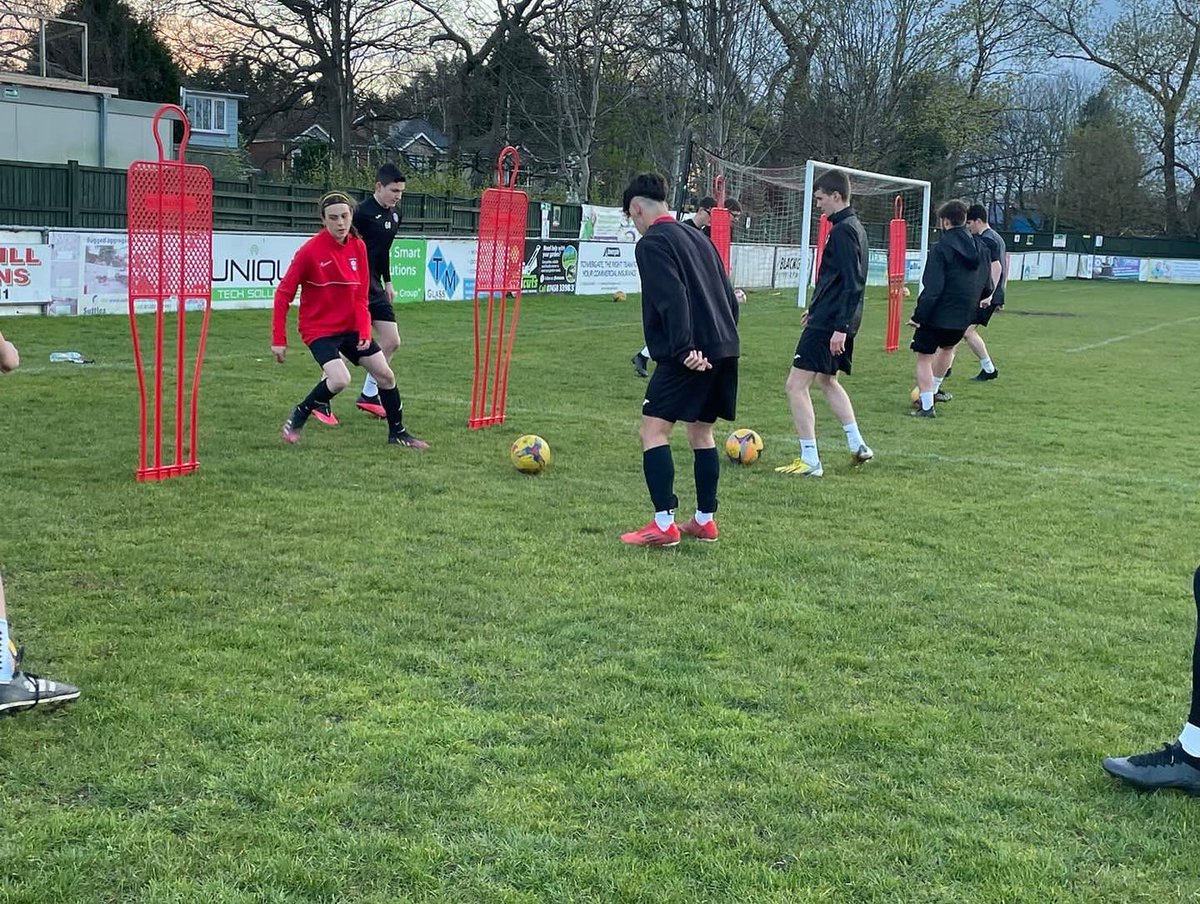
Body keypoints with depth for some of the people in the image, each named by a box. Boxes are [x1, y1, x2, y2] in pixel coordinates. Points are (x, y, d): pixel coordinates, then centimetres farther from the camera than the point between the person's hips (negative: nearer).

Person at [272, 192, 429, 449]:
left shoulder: (358, 247, -2)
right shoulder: (310, 251, -17)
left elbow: (360, 296, 2)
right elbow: (283, 294, -12)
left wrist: (364, 330, -12)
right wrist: (279, 339, -15)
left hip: (351, 328, 6)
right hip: (319, 329, -6)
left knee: (385, 375, 6)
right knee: (340, 380, -26)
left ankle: (397, 432, 24)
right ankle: (296, 419, -2)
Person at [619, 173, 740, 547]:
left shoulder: (652, 243, -6)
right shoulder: (698, 237, 20)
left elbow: (671, 300, -19)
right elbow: (728, 294, 20)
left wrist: (683, 348, -23)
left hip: (690, 355, -9)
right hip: (723, 349, 9)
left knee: (654, 429, -6)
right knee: (701, 431, 17)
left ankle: (664, 524, -12)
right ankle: (705, 520, 20)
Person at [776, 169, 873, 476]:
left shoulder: (842, 231, -16)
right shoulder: (854, 227, 14)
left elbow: (853, 284, -23)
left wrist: (840, 327, -25)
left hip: (828, 324, -11)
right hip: (838, 321, 11)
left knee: (796, 385, -6)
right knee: (826, 380, 25)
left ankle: (810, 462, -5)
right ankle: (858, 446, 25)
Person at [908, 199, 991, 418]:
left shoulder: (941, 248, -16)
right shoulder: (981, 248, 5)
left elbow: (932, 289, -21)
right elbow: (987, 287, 12)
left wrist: (918, 315, -16)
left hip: (937, 315, -7)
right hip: (964, 317, 7)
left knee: (924, 358, 4)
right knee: (948, 347, 32)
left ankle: (927, 406, -1)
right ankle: (933, 389, 46)